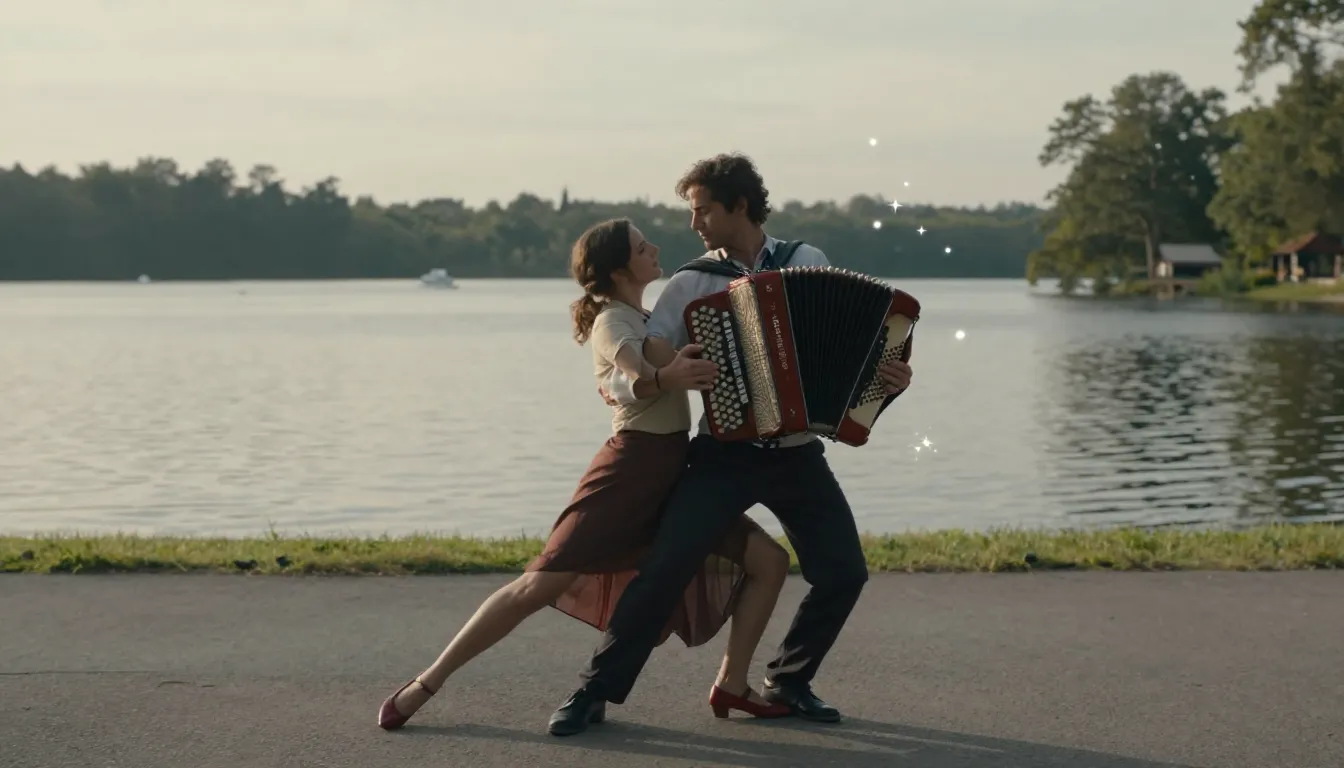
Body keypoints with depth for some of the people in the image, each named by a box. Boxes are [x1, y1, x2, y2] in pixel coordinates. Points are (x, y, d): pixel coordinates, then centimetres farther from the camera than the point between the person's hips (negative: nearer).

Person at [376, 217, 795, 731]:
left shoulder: (647, 318, 17)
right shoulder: (612, 321, -9)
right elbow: (635, 371, -33)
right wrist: (666, 375, -54)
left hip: (671, 475, 8)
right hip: (630, 470, -8)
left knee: (769, 560, 2)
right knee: (542, 584, -14)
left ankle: (731, 685, 9)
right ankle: (427, 682, -5)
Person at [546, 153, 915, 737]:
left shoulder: (809, 264, 3)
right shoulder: (690, 285, -1)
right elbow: (624, 378, -4)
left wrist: (890, 379, -13)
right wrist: (645, 378, -27)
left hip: (797, 455, 2)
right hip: (724, 454, -2)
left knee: (844, 573, -5)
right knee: (665, 566, -15)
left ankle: (788, 681, 18)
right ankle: (597, 690, -1)